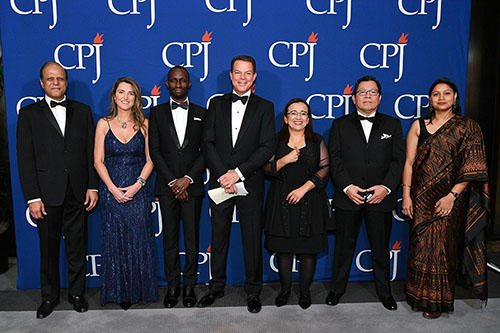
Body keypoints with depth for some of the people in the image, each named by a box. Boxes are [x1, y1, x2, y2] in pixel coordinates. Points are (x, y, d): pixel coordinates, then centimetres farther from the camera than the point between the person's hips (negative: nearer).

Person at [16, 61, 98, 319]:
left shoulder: (82, 111, 7)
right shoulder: (28, 114, 2)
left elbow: (91, 152, 6)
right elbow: (25, 159, -3)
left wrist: (92, 186, -1)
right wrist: (32, 197, -9)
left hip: (77, 193, 1)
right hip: (47, 194, -1)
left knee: (77, 247, 11)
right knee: (48, 248, 12)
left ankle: (77, 293, 28)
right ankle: (49, 296, 30)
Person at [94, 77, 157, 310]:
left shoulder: (143, 124, 4)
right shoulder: (104, 124, 4)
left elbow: (150, 160, 2)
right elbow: (98, 161, 0)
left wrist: (137, 185, -11)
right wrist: (113, 189, -10)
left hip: (138, 191, 0)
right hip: (111, 191, 0)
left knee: (139, 240, 3)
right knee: (115, 240, 5)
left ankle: (140, 289, 19)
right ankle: (119, 291, 20)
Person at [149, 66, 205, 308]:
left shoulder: (201, 114, 9)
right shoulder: (157, 113, 9)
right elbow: (154, 151, 1)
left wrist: (188, 178, -11)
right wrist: (172, 181, -8)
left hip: (192, 185, 0)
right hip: (167, 186, 0)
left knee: (192, 237, 4)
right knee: (170, 238, 7)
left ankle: (189, 285, 17)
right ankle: (172, 286, 19)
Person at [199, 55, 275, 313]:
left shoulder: (264, 107, 2)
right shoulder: (217, 104, 9)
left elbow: (267, 148, -6)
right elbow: (207, 142, 1)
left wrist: (238, 172, -15)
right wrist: (223, 176, -10)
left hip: (250, 184, -2)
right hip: (219, 182, 2)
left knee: (252, 238, 7)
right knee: (219, 236, 12)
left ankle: (253, 290, 24)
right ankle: (217, 286, 29)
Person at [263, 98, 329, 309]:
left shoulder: (317, 142, 6)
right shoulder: (276, 141, 6)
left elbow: (325, 169, -1)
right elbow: (266, 169, 3)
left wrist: (304, 187, -12)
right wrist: (284, 161, -16)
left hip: (310, 203, 0)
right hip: (282, 203, 0)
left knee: (309, 248, 4)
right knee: (283, 248, 6)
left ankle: (305, 291, 20)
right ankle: (285, 288, 24)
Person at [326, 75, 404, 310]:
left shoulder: (393, 125, 10)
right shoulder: (340, 124, 8)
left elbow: (398, 160, 3)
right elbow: (334, 160, 0)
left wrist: (386, 187, -11)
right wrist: (347, 186, -13)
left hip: (381, 198, 1)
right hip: (348, 197, 0)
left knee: (381, 247, 11)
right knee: (344, 245, 9)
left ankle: (384, 292, 29)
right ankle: (337, 288, 25)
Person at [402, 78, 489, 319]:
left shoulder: (467, 127, 2)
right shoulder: (419, 126, 7)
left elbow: (471, 166, -5)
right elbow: (409, 162, 4)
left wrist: (452, 195, -14)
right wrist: (406, 195, -3)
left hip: (452, 201, -1)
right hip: (422, 199, 2)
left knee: (443, 247, 4)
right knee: (421, 247, 5)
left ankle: (437, 300, 21)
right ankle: (419, 296, 23)